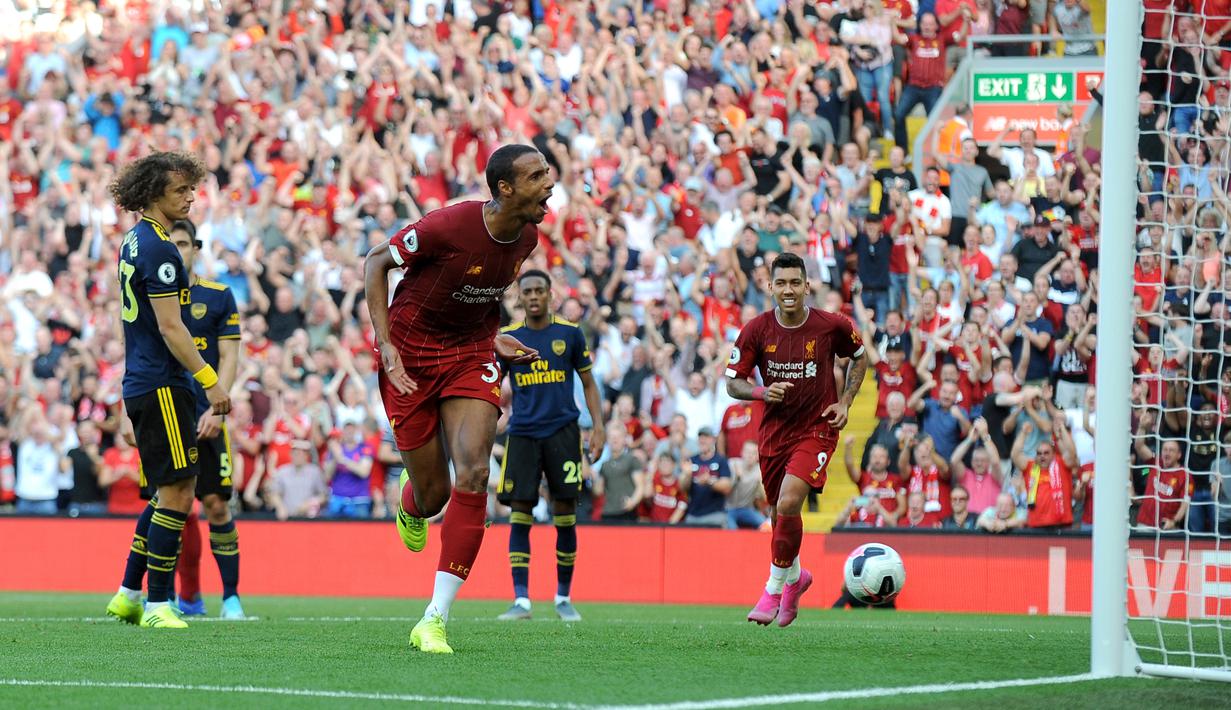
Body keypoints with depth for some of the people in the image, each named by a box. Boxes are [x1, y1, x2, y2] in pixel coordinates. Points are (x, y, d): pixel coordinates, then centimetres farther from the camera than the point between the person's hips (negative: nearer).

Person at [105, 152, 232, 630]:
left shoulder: (133, 243, 16)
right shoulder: (158, 250, -15)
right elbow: (169, 326, -20)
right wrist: (209, 380, -19)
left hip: (141, 384, 10)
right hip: (161, 387, -10)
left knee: (172, 491, 16)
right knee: (177, 492, -8)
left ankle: (129, 594, 18)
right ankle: (157, 605, -7)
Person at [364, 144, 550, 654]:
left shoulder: (526, 239, -4)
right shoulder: (450, 226, -24)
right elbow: (376, 261, -10)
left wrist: (493, 338, 6)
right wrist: (385, 342, -18)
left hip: (470, 354, 4)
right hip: (411, 356, -4)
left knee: (473, 474, -17)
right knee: (432, 492, 2)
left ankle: (435, 620, -14)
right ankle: (411, 510, 47)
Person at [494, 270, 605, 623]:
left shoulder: (570, 334, 3)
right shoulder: (507, 337, 5)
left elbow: (588, 383, 9)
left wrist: (598, 427, 0)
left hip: (563, 432, 0)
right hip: (522, 434, 0)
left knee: (565, 515, 0)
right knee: (520, 515, -6)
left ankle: (563, 598, 13)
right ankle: (521, 600, -4)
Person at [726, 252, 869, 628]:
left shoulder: (832, 326, -10)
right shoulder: (756, 330, -8)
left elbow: (859, 356, 11)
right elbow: (732, 383, -2)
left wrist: (845, 401, -1)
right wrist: (762, 391, -22)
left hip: (817, 428, -3)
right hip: (774, 429, 3)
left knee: (788, 504, -22)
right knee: (778, 513, 12)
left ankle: (774, 590, -7)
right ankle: (795, 576, 43)